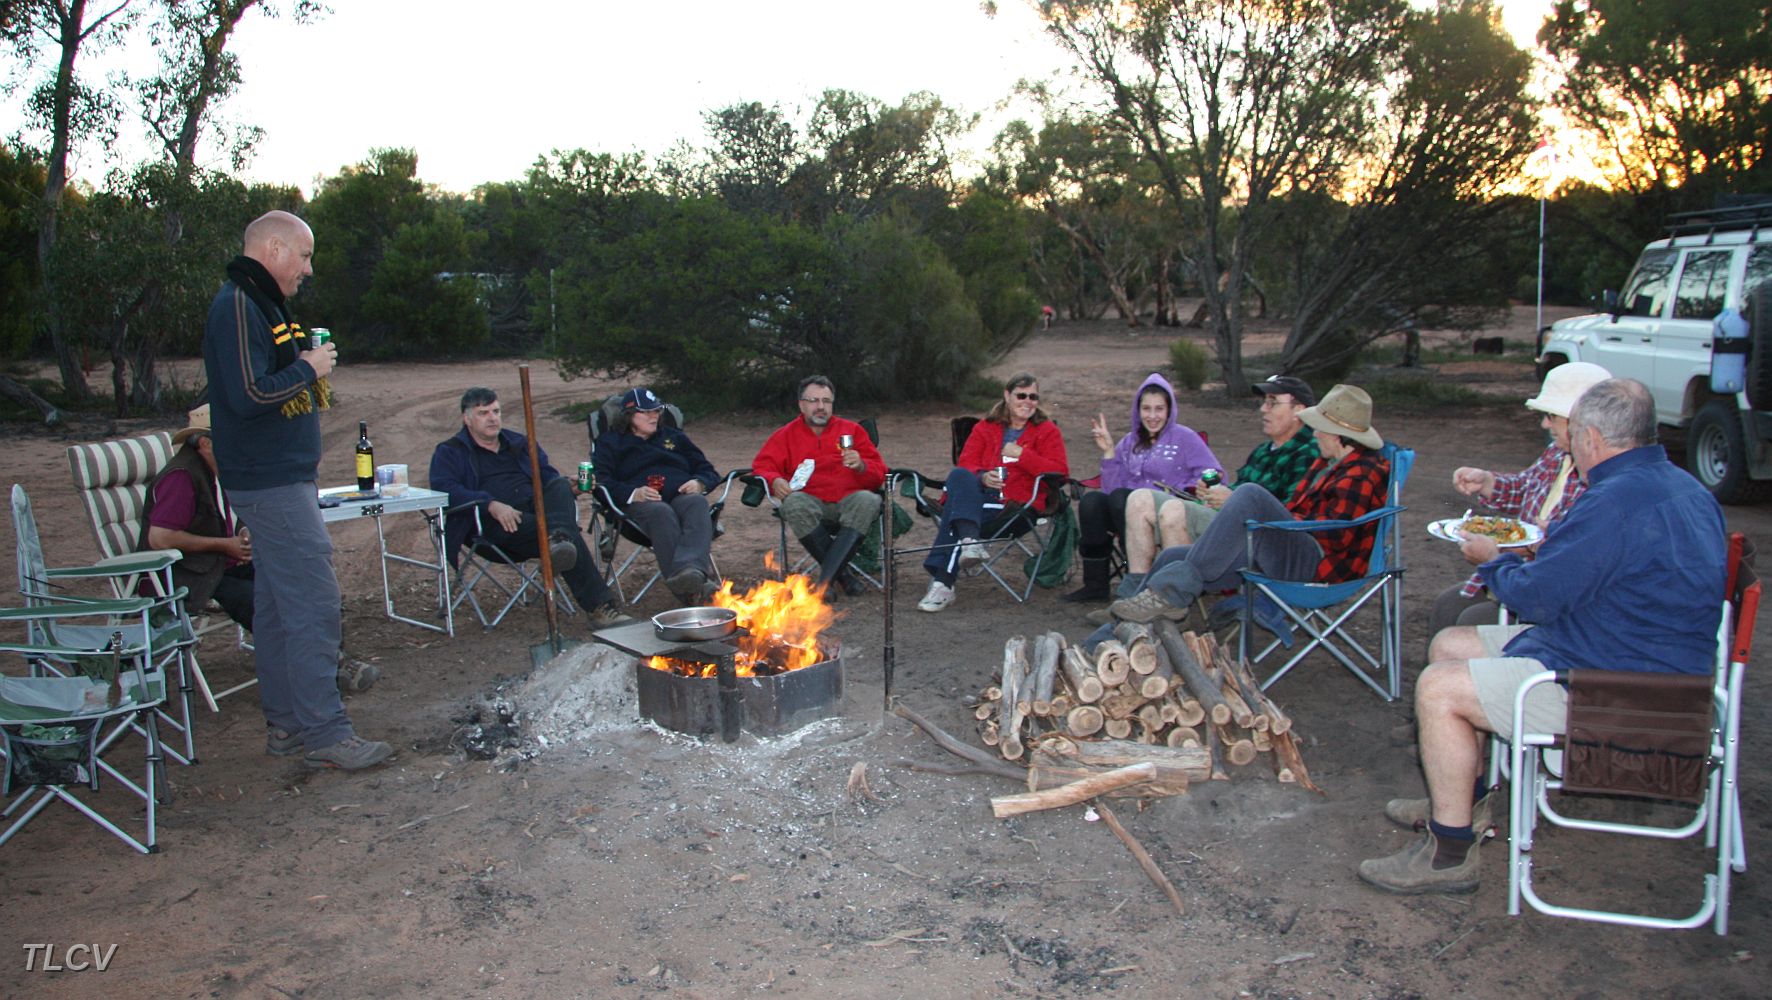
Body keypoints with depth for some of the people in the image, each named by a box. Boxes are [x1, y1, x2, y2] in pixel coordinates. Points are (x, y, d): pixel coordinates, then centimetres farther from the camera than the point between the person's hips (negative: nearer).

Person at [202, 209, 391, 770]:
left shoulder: (258, 304, 18)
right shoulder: (239, 307, -14)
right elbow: (248, 395, -23)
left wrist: (309, 375, 5)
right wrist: (308, 369, -11)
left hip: (279, 480, 11)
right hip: (273, 486, -11)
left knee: (278, 608, 14)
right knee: (314, 607, -9)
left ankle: (285, 725, 22)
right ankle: (324, 735, -4)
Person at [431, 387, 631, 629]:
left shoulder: (520, 443, 31)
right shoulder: (449, 452, 13)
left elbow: (547, 474, 25)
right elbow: (444, 488, -7)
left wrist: (568, 486, -3)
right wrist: (491, 505, -23)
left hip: (536, 506, 5)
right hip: (497, 525, -5)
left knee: (560, 485, -31)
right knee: (570, 537, -31)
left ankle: (558, 537, -61)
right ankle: (599, 606, -42)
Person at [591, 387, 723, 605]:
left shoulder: (674, 437, 34)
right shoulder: (610, 442, 23)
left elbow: (708, 471, 28)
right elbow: (600, 481, 5)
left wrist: (699, 483, 2)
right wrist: (633, 494, -14)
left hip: (682, 495, 3)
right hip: (642, 503, -2)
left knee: (697, 504, -36)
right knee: (661, 513, -39)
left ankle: (692, 569, -63)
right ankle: (690, 588, -58)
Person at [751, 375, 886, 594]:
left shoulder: (852, 430, 20)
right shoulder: (787, 435, 20)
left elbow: (879, 473, 16)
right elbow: (762, 465, 14)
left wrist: (861, 466, -7)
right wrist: (775, 480, -9)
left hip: (848, 500, 1)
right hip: (811, 502, 0)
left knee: (868, 501, -34)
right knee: (794, 505, -35)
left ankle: (824, 579, -36)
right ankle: (842, 573, -27)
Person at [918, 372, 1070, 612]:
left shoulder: (1047, 430, 15)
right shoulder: (985, 428, 23)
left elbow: (1060, 473, 0)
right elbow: (966, 464, 10)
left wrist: (1021, 454, -8)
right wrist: (982, 477, -14)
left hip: (1016, 504, -3)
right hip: (978, 496, 3)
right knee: (958, 476, -32)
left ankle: (942, 582, -36)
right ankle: (970, 541, -52)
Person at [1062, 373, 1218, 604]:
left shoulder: (1185, 437, 7)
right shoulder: (1130, 441, 19)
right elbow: (1112, 487, 10)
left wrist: (1190, 490, -16)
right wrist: (1109, 452, 0)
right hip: (1129, 511, 4)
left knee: (1120, 497, -32)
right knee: (1091, 499, -25)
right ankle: (1095, 583, -22)